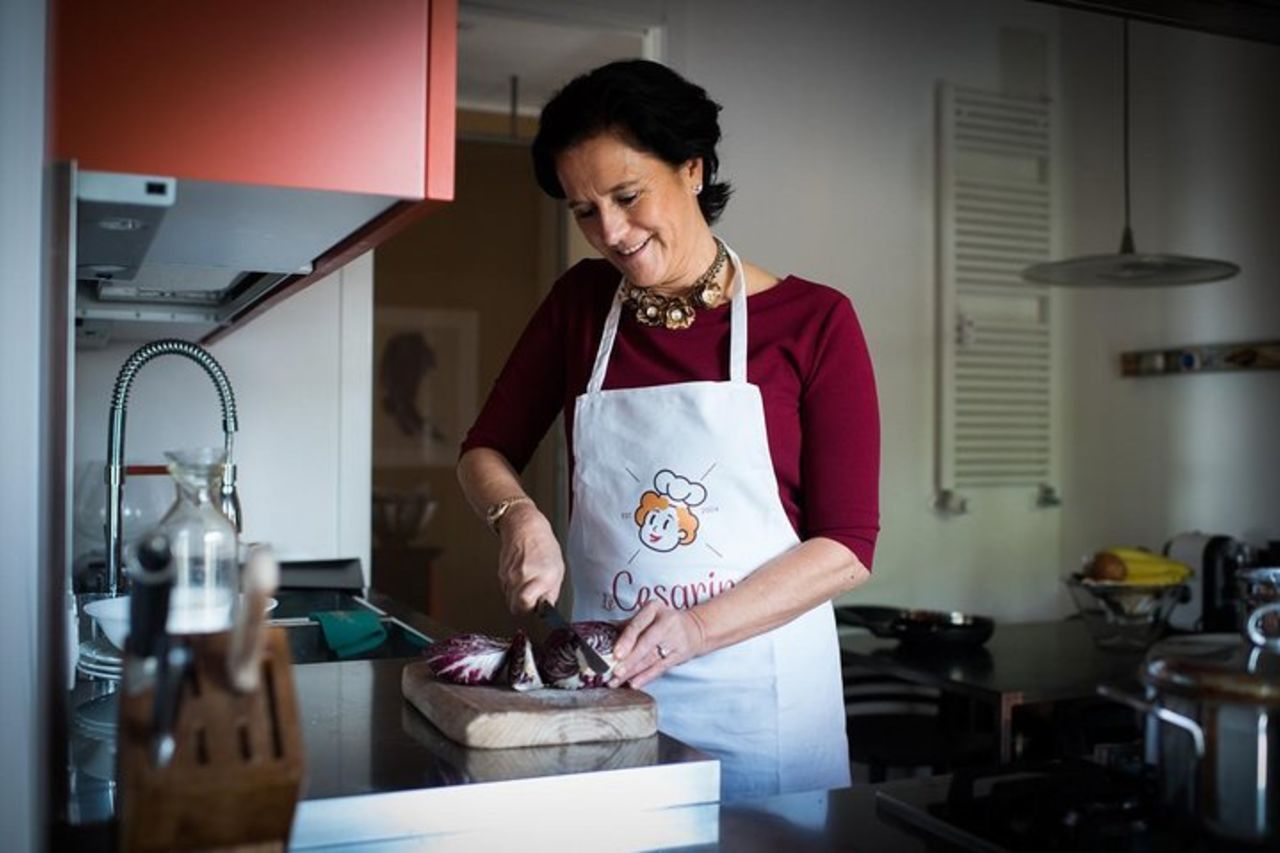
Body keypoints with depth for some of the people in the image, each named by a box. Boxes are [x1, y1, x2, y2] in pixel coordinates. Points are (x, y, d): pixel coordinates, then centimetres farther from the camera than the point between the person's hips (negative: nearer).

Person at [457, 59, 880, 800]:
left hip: (761, 691, -2)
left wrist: (697, 628, -20)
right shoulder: (580, 303, 4)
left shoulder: (815, 322, -7)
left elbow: (848, 545, -9)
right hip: (609, 683, 3)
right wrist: (521, 517, -11)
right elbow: (485, 452, 11)